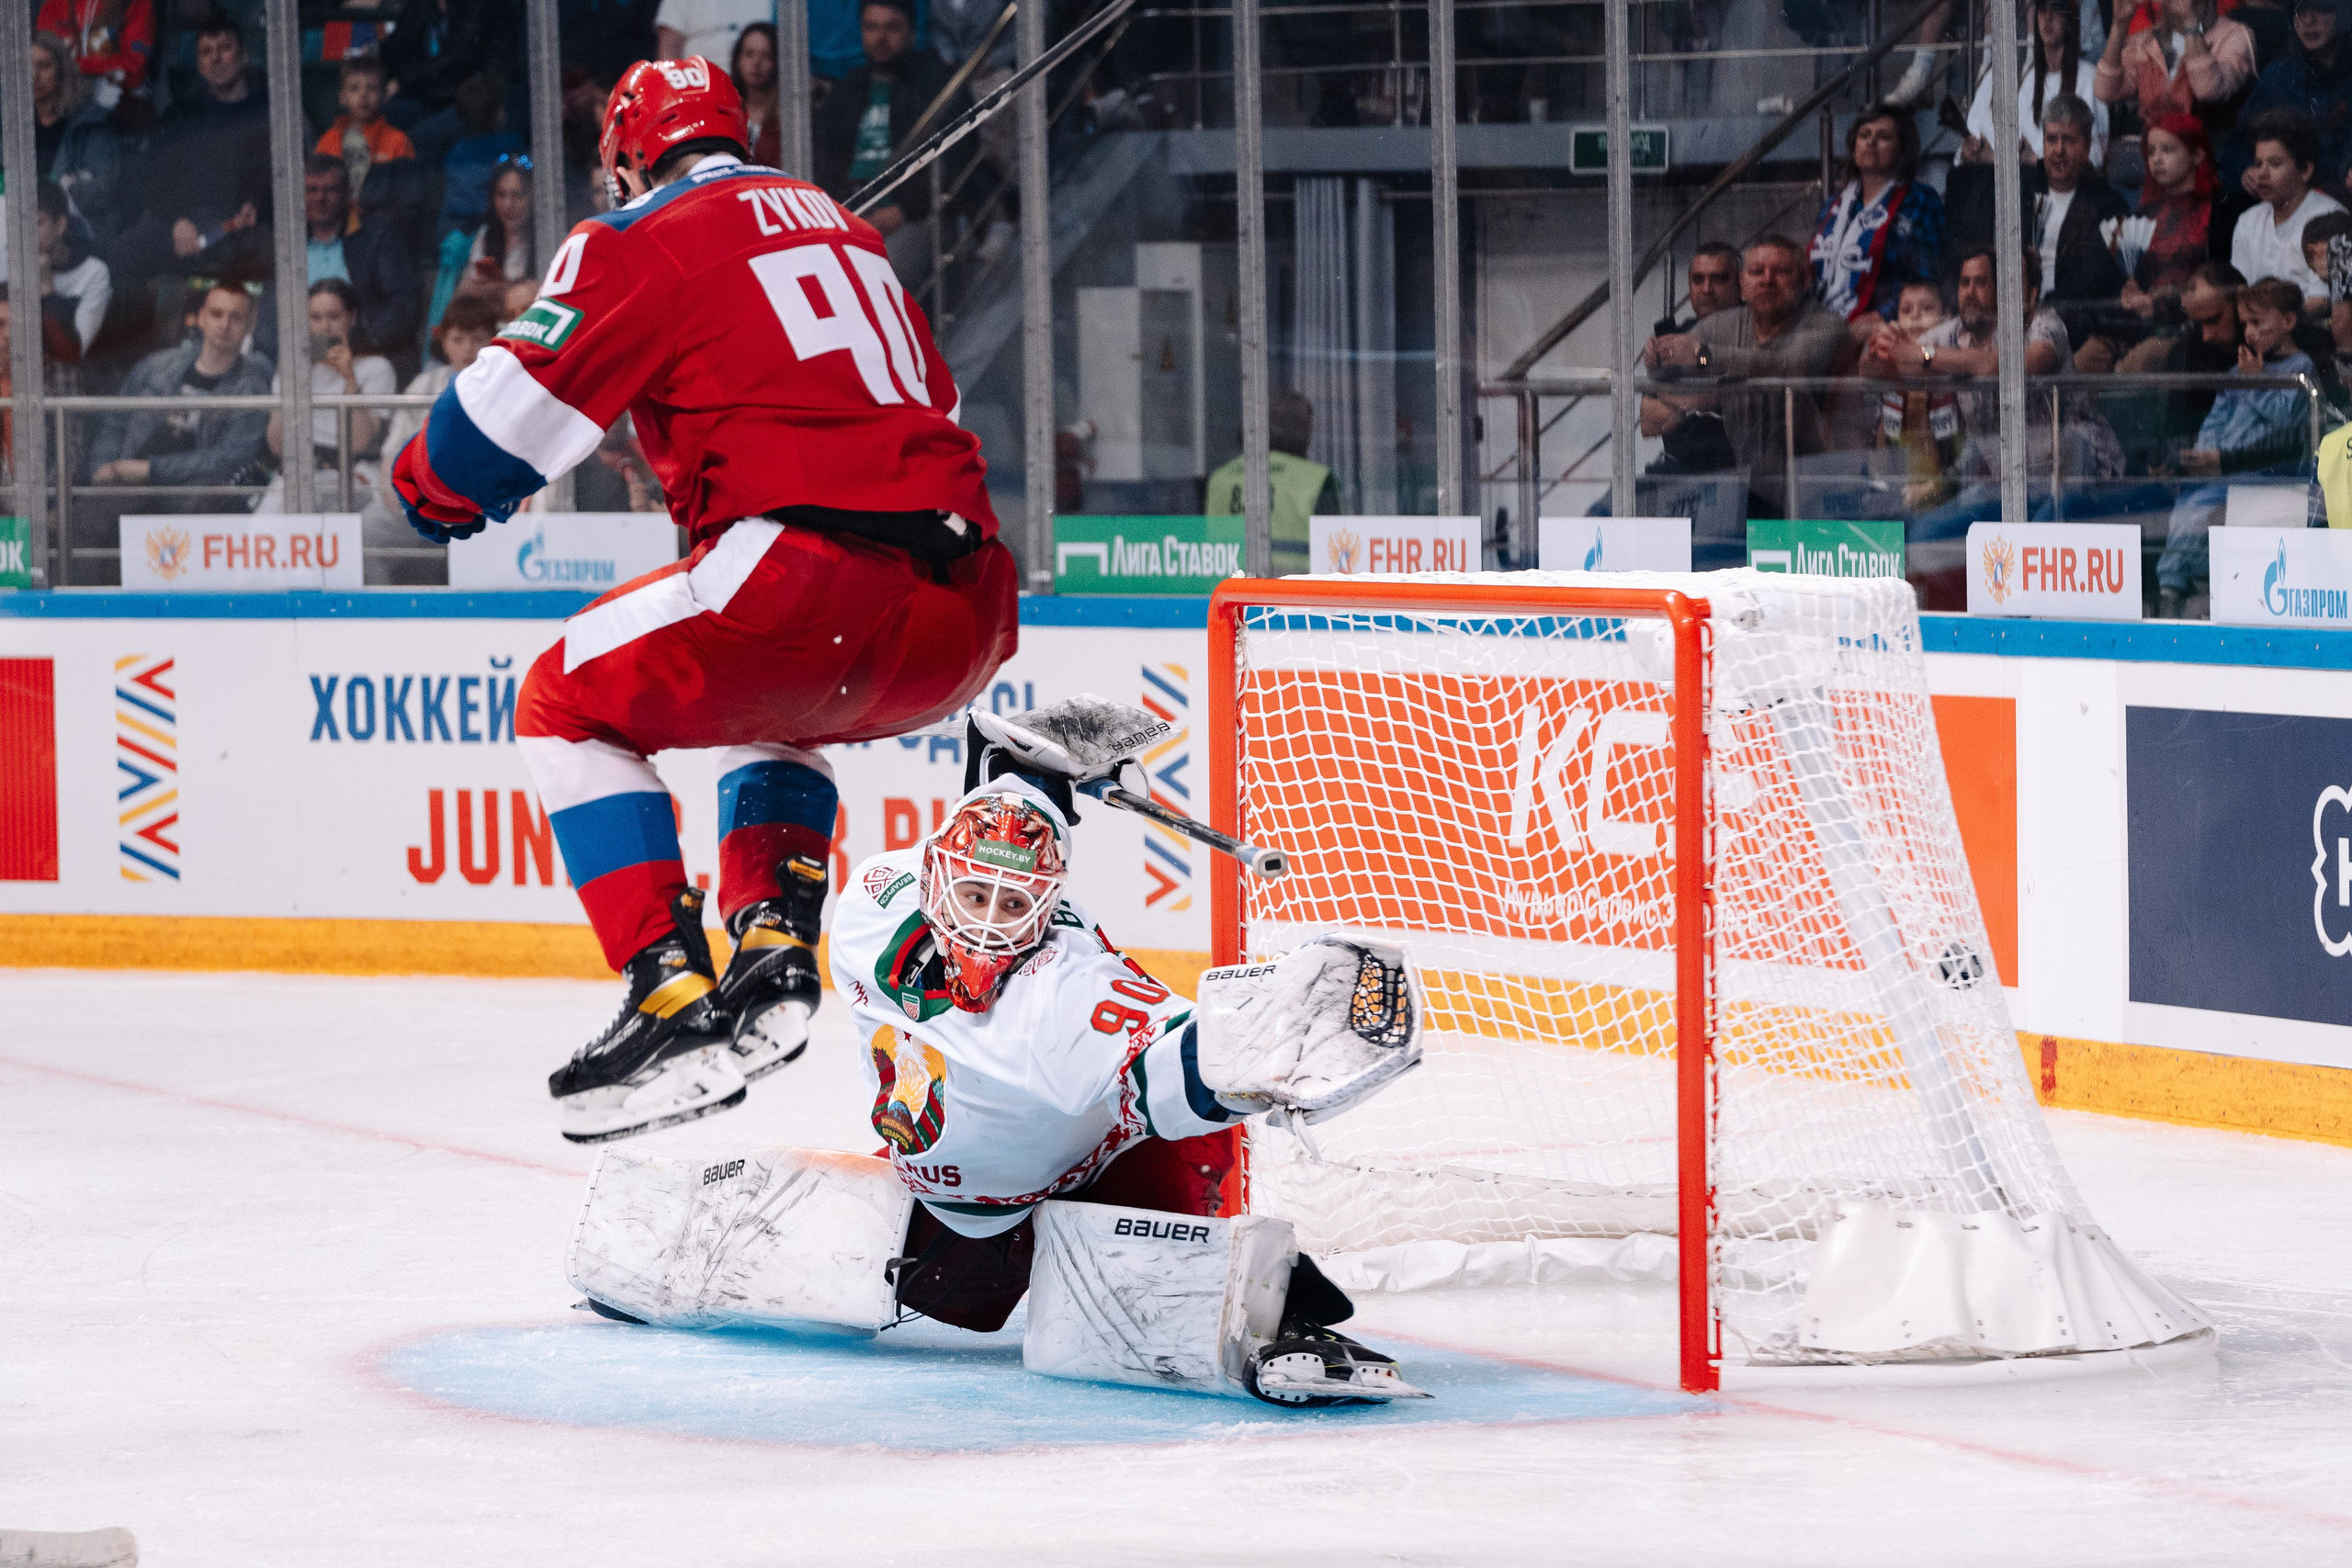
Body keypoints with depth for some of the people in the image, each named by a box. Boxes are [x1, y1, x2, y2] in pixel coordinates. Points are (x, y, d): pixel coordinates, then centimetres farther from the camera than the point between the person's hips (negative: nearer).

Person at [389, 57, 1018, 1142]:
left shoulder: (646, 239, 5)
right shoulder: (844, 231, 28)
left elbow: (515, 413, -2)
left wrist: (433, 484, 18)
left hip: (816, 579, -8)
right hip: (963, 617, 8)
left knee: (571, 705, 10)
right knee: (764, 711, 37)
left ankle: (674, 1000, -5)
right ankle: (772, 941, 16)